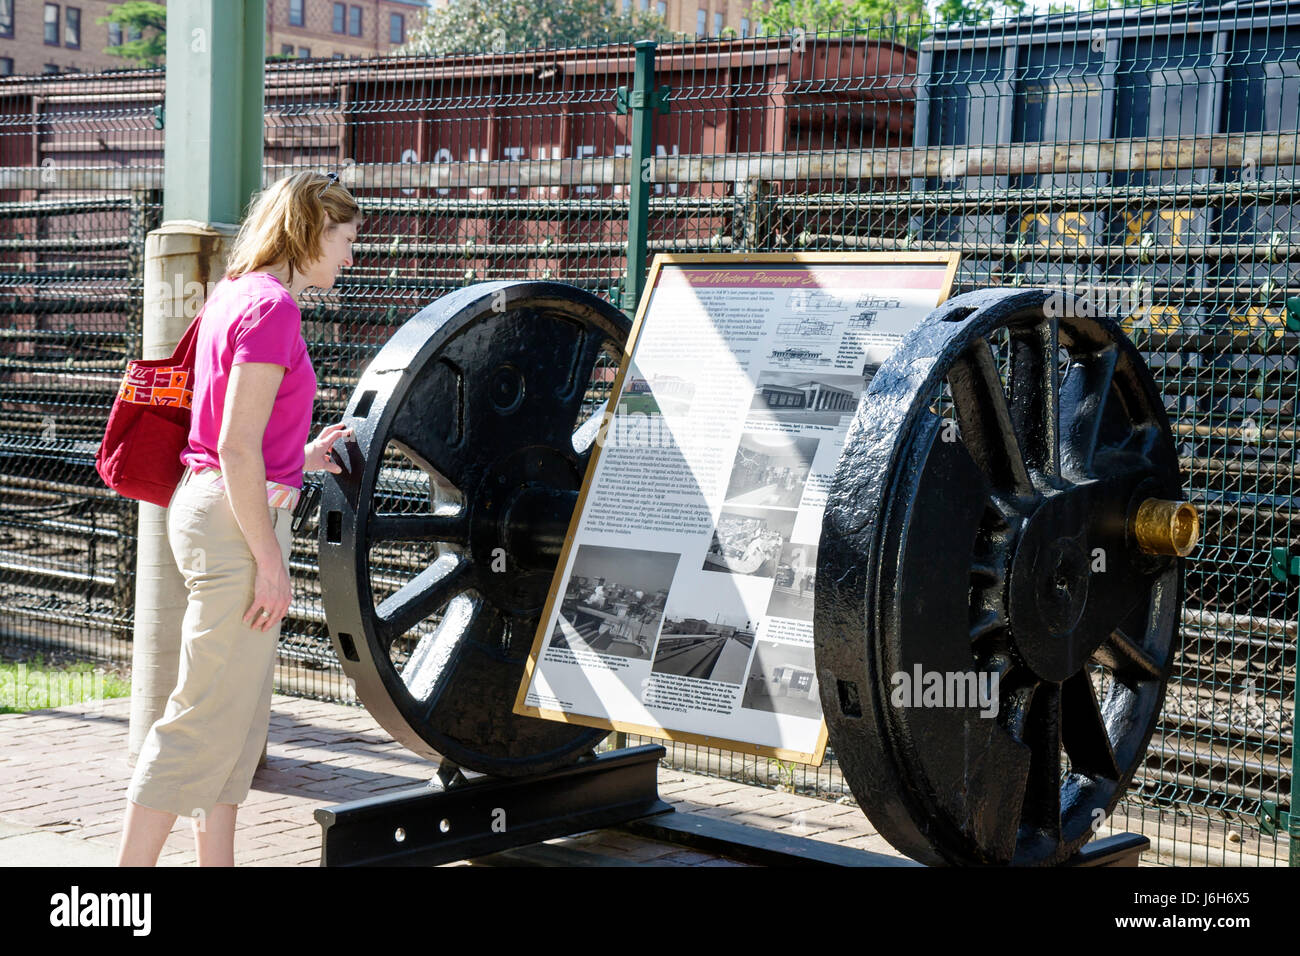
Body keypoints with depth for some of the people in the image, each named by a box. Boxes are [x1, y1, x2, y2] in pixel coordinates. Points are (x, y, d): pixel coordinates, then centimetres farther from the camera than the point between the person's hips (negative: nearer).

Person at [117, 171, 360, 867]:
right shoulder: (272, 306, -14)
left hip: (208, 502, 10)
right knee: (210, 712, -5)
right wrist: (269, 559, -17)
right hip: (239, 519, -10)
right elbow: (237, 448, -20)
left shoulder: (236, 295, 15)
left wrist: (302, 457, 19)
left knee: (241, 713, 15)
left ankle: (217, 862, 22)